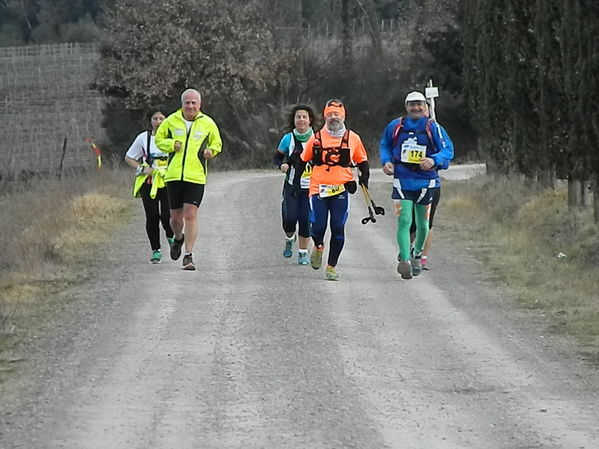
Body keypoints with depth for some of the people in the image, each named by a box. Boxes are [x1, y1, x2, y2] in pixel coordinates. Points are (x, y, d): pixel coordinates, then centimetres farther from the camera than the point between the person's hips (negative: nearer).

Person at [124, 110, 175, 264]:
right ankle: (155, 251, 9)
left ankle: (171, 236, 22)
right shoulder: (143, 138, 5)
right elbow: (129, 157, 13)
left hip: (168, 182, -1)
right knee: (152, 217, -2)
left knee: (167, 216, -11)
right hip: (148, 182, 1)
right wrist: (141, 169, -4)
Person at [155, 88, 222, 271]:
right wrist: (172, 144, -6)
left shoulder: (207, 123, 4)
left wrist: (211, 151, -3)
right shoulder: (171, 121, 4)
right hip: (174, 175, 1)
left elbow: (217, 143, 19)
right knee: (176, 216, 8)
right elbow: (159, 139, 14)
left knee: (191, 215, -11)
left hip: (196, 177, -1)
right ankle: (178, 238, 42)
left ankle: (188, 256, -7)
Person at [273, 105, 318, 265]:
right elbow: (277, 158, 9)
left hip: (310, 187, 0)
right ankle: (289, 239, 23)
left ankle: (303, 253, 13)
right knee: (290, 219, -11)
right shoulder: (288, 139, -1)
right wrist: (281, 165, -12)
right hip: (292, 186, 0)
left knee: (305, 220, -4)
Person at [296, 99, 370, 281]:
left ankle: (332, 266, 8)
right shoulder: (316, 138, 5)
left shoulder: (353, 138, 6)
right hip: (318, 189, 0)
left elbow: (362, 161, 17)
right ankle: (318, 247, 29)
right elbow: (302, 161, 17)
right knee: (317, 228, -7)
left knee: (338, 229, -4)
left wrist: (364, 178, -1)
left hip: (341, 190, 0)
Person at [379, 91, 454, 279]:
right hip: (402, 181, 0)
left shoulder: (433, 128, -3)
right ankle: (404, 260, -15)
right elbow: (384, 146, 17)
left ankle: (417, 254, 37)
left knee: (422, 223, 11)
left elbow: (448, 150, -6)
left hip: (426, 181, 0)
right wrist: (387, 161, -2)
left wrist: (434, 160, -25)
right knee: (404, 220, -15)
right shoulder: (395, 126, 2)